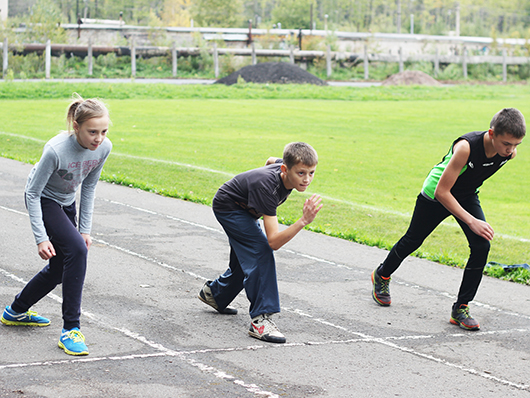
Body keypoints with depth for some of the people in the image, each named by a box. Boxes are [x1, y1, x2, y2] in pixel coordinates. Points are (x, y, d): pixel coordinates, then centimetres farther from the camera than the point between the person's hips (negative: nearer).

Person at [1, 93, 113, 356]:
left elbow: (88, 187, -2)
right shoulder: (56, 150, -35)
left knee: (60, 267, 12)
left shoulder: (104, 148, -19)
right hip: (43, 201, -7)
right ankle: (70, 329, -18)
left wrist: (85, 229, -3)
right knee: (77, 251, -24)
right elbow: (33, 193, -25)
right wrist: (41, 238, -27)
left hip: (66, 203, 7)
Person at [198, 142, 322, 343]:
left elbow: (271, 160, 8)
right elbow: (274, 241, -46)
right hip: (228, 207, -9)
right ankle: (260, 319, -25)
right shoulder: (267, 187, -42)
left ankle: (214, 293, 45)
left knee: (245, 262, 19)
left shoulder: (284, 167, -21)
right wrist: (303, 221, -57)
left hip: (245, 209, 9)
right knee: (260, 253, -24)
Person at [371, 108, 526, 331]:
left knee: (481, 246, -15)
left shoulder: (509, 152, -22)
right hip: (436, 194, -4)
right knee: (413, 240, 16)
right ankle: (381, 276, 45)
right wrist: (471, 222, -39)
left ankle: (461, 308, -3)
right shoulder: (466, 147, -41)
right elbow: (441, 192, -35)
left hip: (467, 196, 4)